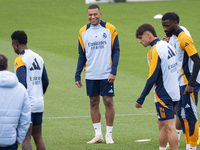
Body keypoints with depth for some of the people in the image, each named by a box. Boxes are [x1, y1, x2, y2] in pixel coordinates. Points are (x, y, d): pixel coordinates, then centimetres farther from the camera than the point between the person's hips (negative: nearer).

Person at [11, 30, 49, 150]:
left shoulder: (20, 60, -12)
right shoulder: (39, 58, 12)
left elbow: (22, 84, -20)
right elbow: (45, 82, 17)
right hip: (39, 104, 7)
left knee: (26, 139, -8)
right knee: (38, 138, 12)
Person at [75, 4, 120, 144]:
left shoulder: (110, 29, -2)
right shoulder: (83, 32, 7)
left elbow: (116, 51, -1)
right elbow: (82, 55, 13)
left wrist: (113, 71, -10)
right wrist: (77, 76, 7)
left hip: (106, 74, -3)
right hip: (90, 75, 3)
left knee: (108, 102, -3)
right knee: (94, 102, 5)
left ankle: (109, 135, 7)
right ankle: (98, 134, 12)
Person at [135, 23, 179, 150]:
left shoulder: (154, 51, -17)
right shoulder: (167, 46, 9)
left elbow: (152, 78, -20)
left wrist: (141, 99, -16)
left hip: (163, 95, -9)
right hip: (173, 92, 9)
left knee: (169, 127, -8)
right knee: (162, 124, 18)